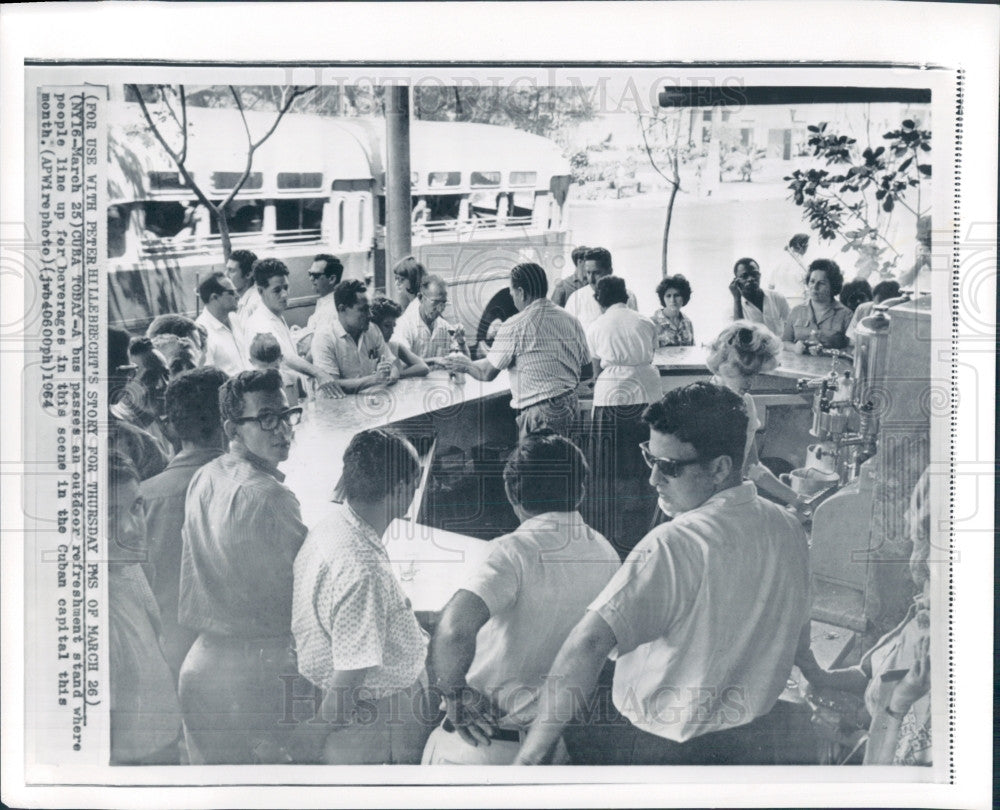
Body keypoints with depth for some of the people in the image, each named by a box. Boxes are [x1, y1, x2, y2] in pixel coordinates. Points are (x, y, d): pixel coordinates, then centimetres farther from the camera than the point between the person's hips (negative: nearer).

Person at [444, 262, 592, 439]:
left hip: (541, 413, -7)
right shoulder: (571, 320, 9)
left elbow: (487, 373, -3)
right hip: (571, 404, 7)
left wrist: (466, 365, 17)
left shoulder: (515, 326, -10)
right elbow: (588, 372, 15)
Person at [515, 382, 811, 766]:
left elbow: (590, 643, -36)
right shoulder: (789, 529, -5)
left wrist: (529, 756, -35)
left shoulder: (676, 545, -28)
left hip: (665, 747, -8)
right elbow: (794, 639, 9)